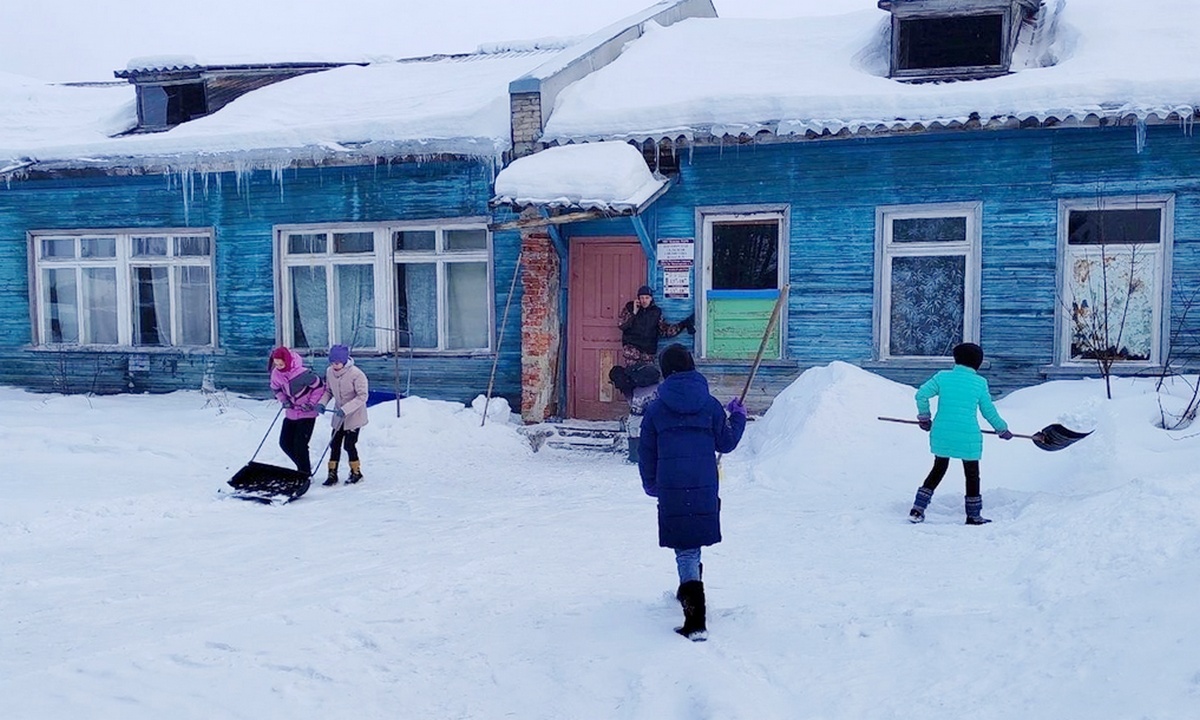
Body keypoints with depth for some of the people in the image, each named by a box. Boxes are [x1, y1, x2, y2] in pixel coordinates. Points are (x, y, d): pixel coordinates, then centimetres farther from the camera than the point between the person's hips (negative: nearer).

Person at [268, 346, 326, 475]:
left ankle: (305, 474, 7)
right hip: (290, 413, 7)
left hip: (307, 414, -7)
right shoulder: (276, 373, -7)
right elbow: (275, 388, 14)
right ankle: (304, 466, 28)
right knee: (285, 443, 7)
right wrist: (284, 400, -1)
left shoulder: (302, 373, -26)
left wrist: (311, 403, -13)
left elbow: (319, 386, -14)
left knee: (300, 445, -9)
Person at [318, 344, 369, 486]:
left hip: (354, 415, -5)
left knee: (349, 444, -3)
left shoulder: (356, 374, -23)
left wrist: (345, 409, -30)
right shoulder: (330, 372, -5)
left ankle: (356, 472, 16)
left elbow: (362, 396, -22)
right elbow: (328, 390, 10)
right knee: (335, 444, 4)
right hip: (339, 415, 5)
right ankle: (332, 473, 14)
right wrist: (322, 402, -10)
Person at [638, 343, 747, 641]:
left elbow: (646, 453, 5)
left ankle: (696, 621, -12)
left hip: (670, 489, -1)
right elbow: (726, 443, 9)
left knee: (685, 549, -1)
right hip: (705, 488, 2)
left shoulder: (655, 409, 0)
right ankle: (689, 590, 42)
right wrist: (738, 416, 26)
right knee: (694, 542, 24)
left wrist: (651, 485, 21)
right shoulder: (710, 405, 0)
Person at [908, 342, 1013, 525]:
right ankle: (974, 516, 23)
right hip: (968, 437, -2)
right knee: (972, 475, 15)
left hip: (941, 434, 3)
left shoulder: (942, 377, 0)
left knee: (938, 469, 19)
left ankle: (917, 510, 13)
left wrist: (924, 418, 11)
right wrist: (1003, 429, 21)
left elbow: (921, 394, -5)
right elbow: (989, 411, 5)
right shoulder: (980, 383, -2)